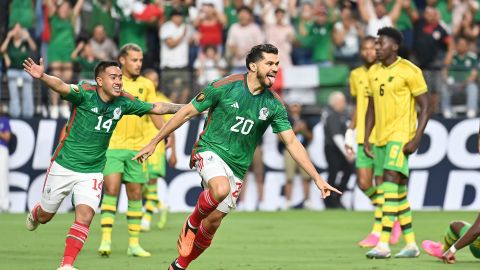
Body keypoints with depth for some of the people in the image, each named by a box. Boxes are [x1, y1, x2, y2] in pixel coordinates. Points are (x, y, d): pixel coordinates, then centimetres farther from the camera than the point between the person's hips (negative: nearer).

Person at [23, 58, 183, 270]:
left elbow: (156, 108, 8)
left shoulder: (124, 102, -5)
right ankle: (35, 213, 52)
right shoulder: (85, 93, -19)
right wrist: (42, 77, -59)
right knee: (45, 216, 14)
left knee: (85, 216, -17)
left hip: (92, 171, 2)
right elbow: (61, 86, -39)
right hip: (64, 166, -2)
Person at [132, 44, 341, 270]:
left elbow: (292, 143, 2)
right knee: (221, 189, -36)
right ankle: (191, 224, -8)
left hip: (237, 166, 4)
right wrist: (154, 143, 0)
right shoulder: (224, 87, -11)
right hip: (210, 150, -4)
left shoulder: (273, 105, -2)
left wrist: (317, 178, -3)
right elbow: (187, 112, -3)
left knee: (212, 222, 5)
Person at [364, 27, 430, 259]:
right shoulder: (374, 72, 12)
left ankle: (383, 244, -25)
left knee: (390, 182, -19)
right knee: (399, 192, 11)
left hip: (401, 136, -7)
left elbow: (426, 107, -9)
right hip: (381, 138, 7)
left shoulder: (409, 71, -9)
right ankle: (411, 244, 18)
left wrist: (416, 139, -17)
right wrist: (366, 139, 11)